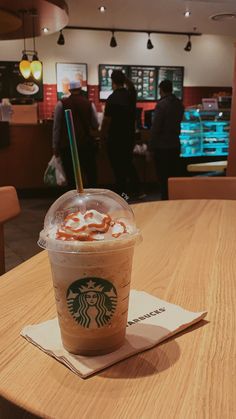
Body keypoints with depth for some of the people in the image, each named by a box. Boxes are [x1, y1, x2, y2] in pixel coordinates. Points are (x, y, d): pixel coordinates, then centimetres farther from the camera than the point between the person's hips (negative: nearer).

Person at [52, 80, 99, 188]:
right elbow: (96, 126, 9)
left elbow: (56, 126, -1)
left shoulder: (61, 103, -1)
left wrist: (55, 146, 5)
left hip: (67, 145, -1)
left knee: (71, 178, 3)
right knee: (91, 176, 9)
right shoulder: (89, 103, 2)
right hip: (86, 144, 1)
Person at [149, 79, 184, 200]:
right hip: (175, 144, 7)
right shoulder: (179, 104, 6)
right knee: (175, 175, 14)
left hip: (162, 146, -7)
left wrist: (151, 148, -11)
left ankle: (166, 199, 5)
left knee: (164, 178, 0)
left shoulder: (161, 105, -15)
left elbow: (155, 128, -16)